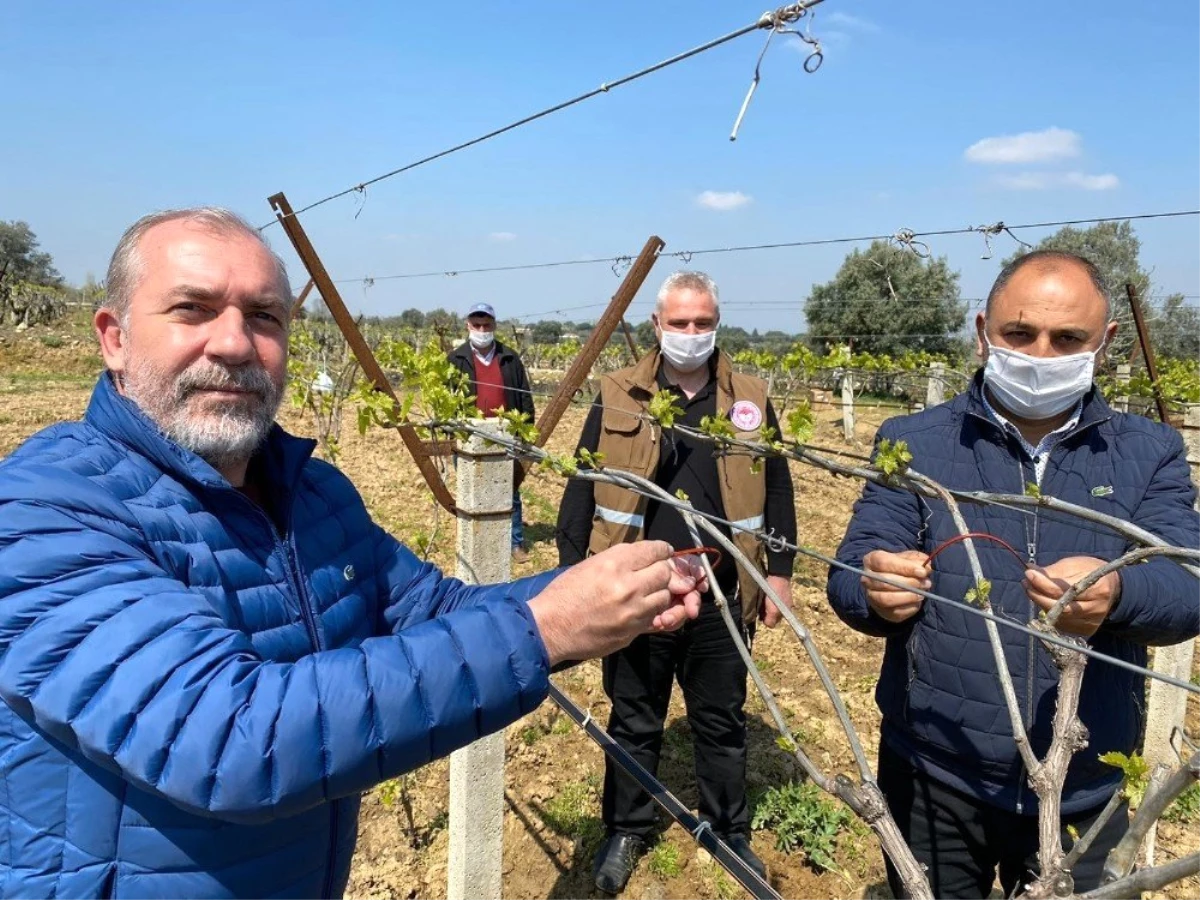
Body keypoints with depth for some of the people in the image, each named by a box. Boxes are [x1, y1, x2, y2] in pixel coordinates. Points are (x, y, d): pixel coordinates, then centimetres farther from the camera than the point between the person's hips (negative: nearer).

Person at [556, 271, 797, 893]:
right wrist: (573, 574, -3)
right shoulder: (618, 398, -2)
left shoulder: (749, 401, 3)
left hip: (722, 598, 1)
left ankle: (730, 831, 37)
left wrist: (780, 572, 6)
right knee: (634, 723, 15)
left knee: (722, 722, 17)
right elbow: (582, 489, 0)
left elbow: (775, 491, 8)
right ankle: (626, 831, 34)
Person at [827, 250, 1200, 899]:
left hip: (1087, 793, 2)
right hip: (932, 781, -1)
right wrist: (879, 590, -35)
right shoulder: (914, 443, -5)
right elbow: (851, 574, -11)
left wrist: (1115, 594, -35)